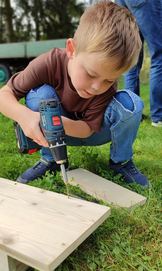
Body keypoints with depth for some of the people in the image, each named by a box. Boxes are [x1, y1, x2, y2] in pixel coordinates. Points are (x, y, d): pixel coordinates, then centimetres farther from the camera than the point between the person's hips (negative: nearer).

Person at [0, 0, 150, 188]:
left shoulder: (108, 86, -26)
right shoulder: (49, 64, -28)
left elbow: (89, 128, -23)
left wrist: (59, 122, -45)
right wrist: (24, 115, -47)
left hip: (94, 133, 0)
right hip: (62, 132, 1)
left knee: (131, 104, -29)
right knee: (40, 94, -31)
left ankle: (121, 161, -4)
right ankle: (49, 160, -12)